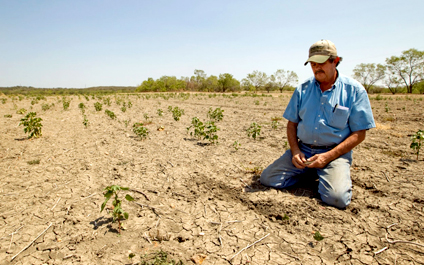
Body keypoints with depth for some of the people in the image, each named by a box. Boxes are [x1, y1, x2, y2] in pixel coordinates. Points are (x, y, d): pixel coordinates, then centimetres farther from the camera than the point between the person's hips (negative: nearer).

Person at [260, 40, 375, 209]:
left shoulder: (354, 90, -3)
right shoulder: (303, 90, 7)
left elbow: (359, 134, -4)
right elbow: (292, 123, 11)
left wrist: (328, 156, -15)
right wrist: (295, 150, -7)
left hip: (335, 152, -3)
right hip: (303, 150, 3)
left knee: (337, 197, -27)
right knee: (267, 178, -10)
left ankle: (325, 175, 8)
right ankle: (308, 174, 13)